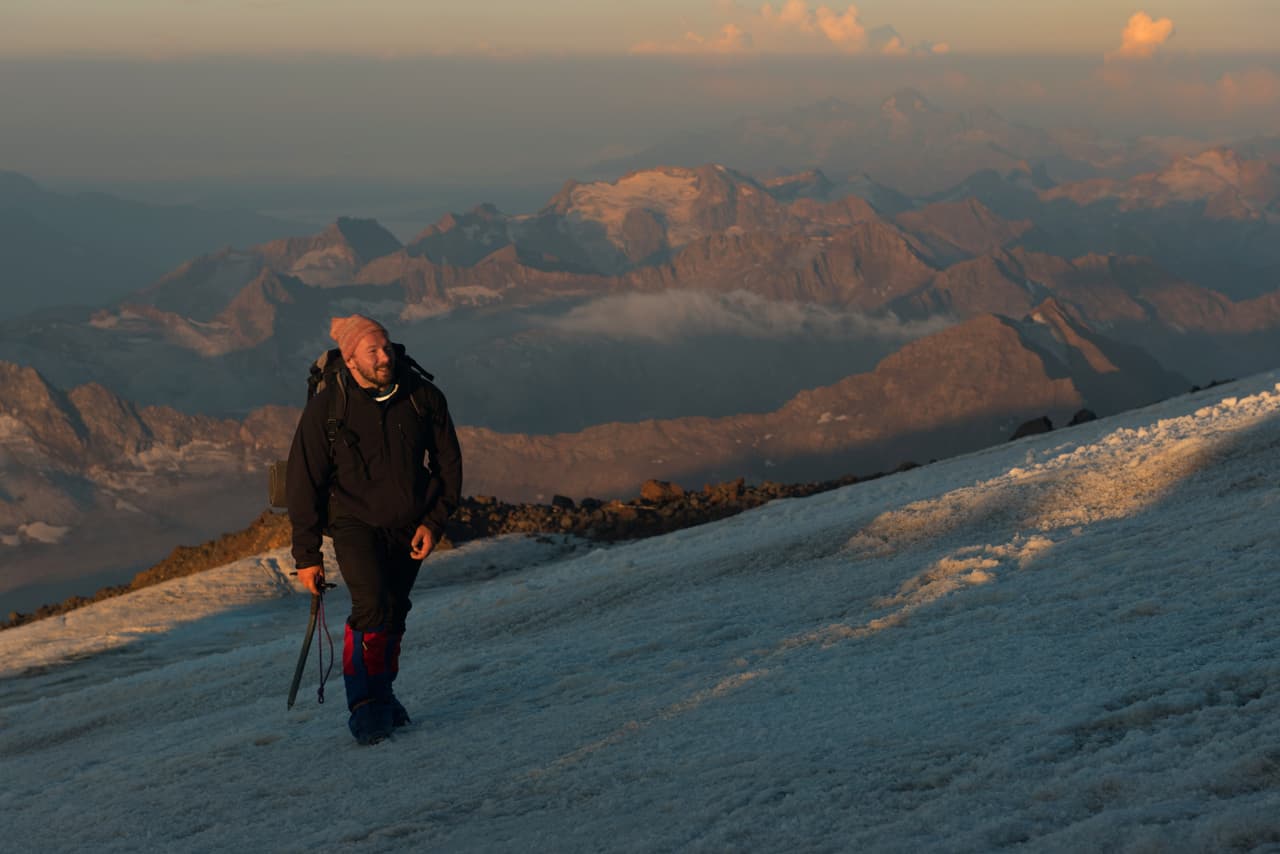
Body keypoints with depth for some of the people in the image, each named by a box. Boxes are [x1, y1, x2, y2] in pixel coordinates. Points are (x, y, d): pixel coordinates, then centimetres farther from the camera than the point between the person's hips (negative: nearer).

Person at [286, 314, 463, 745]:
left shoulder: (422, 398, -9)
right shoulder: (325, 409, -15)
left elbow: (448, 462, 3)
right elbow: (303, 483, -8)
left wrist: (434, 522, -7)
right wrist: (307, 554, -7)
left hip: (409, 526, 3)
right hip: (355, 520, -3)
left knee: (394, 614, 12)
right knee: (372, 607, -21)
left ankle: (381, 693, 33)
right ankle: (364, 705, -8)